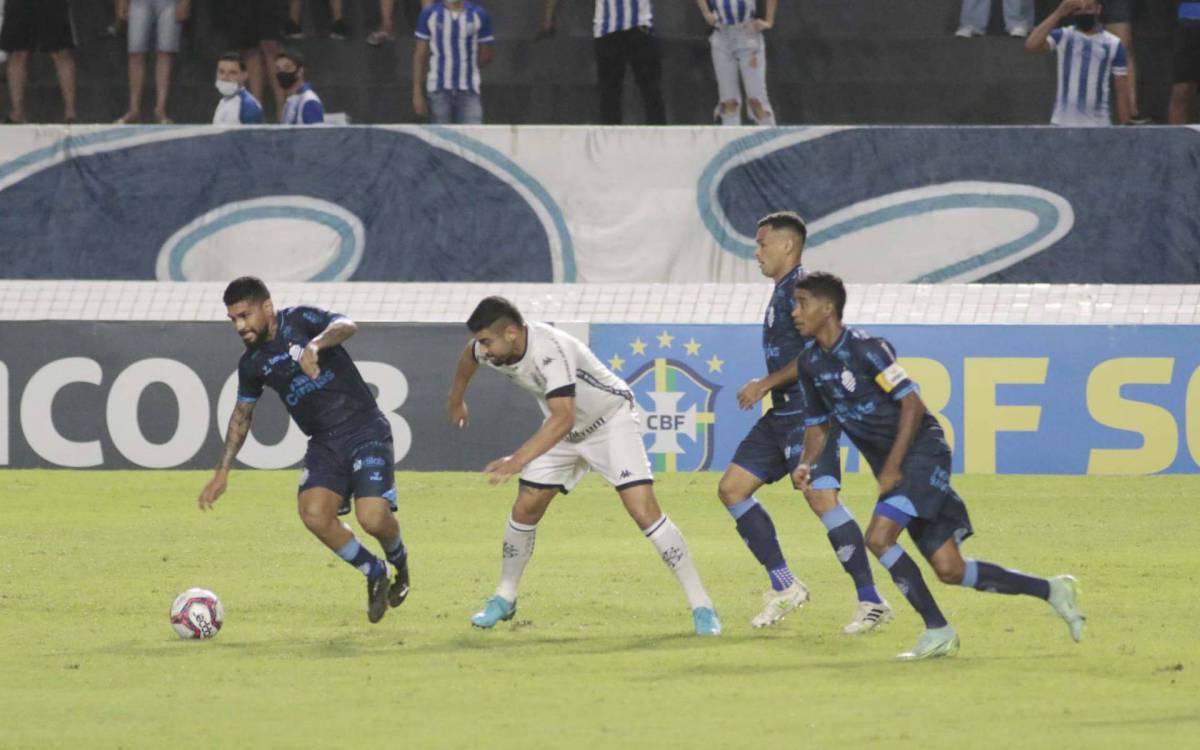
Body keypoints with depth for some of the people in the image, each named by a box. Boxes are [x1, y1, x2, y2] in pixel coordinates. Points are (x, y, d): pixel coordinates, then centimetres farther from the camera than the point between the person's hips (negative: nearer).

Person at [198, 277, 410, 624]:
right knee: (314, 513, -19)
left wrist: (315, 345, -47)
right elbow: (242, 414, 20)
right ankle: (374, 574, 5)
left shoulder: (300, 321, -8)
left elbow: (346, 325, -28)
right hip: (324, 441, 5)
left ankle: (398, 561, 15)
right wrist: (223, 471, 19)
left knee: (373, 517, -21)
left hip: (364, 429, -5)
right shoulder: (253, 363, 7)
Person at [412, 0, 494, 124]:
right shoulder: (429, 15, 2)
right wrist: (417, 94, -2)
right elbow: (419, 57, 3)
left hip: (469, 91, 0)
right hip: (439, 90, 0)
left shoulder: (479, 15, 4)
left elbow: (486, 56, 13)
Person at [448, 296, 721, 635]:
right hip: (565, 430, 7)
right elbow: (469, 356, 13)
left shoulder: (551, 351, -39)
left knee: (644, 511, -18)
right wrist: (456, 400, 29)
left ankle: (700, 605, -13)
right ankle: (504, 599, 23)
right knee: (525, 510, 2)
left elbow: (563, 419, -49)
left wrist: (516, 462, -55)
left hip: (612, 421, -7)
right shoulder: (488, 350, -14)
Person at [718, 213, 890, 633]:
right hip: (783, 413, 11)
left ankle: (871, 602, -17)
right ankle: (784, 587, 10)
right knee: (731, 488, 8)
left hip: (809, 412, -11)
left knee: (820, 497, -20)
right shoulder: (782, 291, 19)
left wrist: (765, 385, -18)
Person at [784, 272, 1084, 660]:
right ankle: (1051, 590, 18)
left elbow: (912, 403, -18)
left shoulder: (864, 348, -16)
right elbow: (819, 421, 19)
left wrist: (892, 468, -20)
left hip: (922, 450, -8)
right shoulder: (810, 362, 7)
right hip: (892, 465, 8)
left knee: (879, 537, -23)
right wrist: (806, 465, 0)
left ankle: (938, 630, -12)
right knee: (950, 570, 4)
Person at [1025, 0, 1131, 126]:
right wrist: (1058, 13, -14)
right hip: (1063, 123, 0)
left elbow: (1122, 90, 6)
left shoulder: (1113, 44, 5)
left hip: (1099, 124, 0)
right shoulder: (1062, 37, 4)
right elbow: (1031, 45, -15)